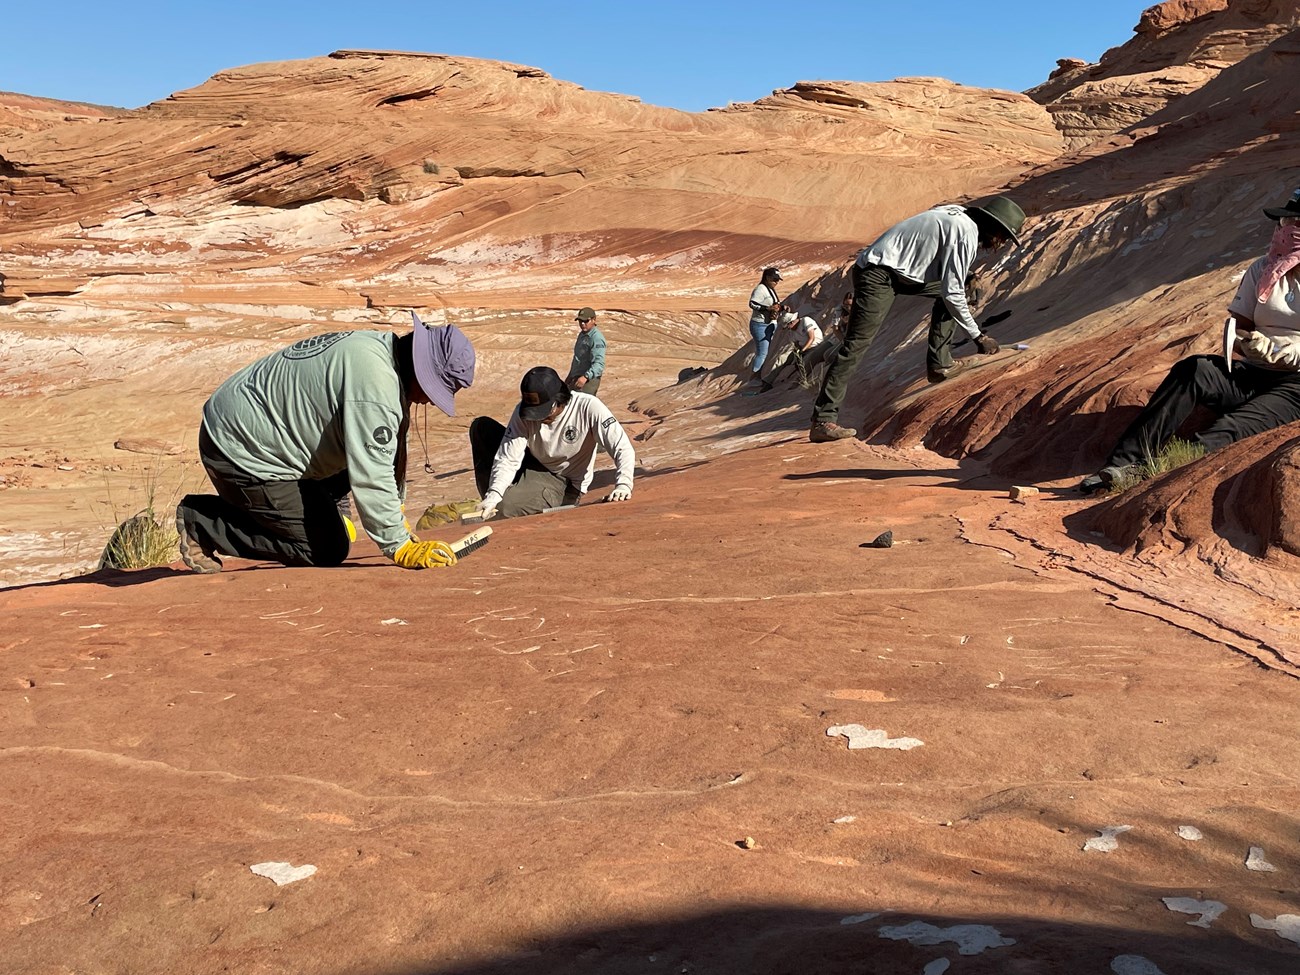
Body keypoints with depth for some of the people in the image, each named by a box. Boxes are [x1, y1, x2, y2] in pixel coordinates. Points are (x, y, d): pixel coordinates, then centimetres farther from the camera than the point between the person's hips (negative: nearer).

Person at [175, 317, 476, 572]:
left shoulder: (380, 347, 3)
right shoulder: (374, 382, -29)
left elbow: (390, 453, 13)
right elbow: (371, 476, -28)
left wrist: (394, 511, 17)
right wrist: (399, 548, -20)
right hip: (240, 453, -10)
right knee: (327, 550, -6)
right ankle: (201, 524, -1)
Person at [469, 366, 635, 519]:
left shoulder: (587, 407, -26)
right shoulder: (524, 412, -17)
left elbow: (623, 447, -29)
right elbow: (507, 459, -19)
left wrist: (624, 485, -45)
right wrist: (493, 497, -35)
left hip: (566, 484, -5)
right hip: (534, 466, 5)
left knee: (505, 506, -31)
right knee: (481, 426, -11)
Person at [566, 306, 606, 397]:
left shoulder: (597, 338, -17)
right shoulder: (582, 335, 16)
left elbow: (599, 363, -27)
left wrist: (586, 377, -39)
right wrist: (570, 376, 29)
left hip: (588, 380, -10)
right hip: (576, 379, 10)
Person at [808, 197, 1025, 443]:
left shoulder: (961, 215, 12)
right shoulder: (967, 234, -15)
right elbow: (952, 293, -16)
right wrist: (978, 336, -8)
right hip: (878, 275, -10)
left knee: (950, 288, 17)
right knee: (857, 344, -15)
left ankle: (939, 363, 13)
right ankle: (822, 421, -19)